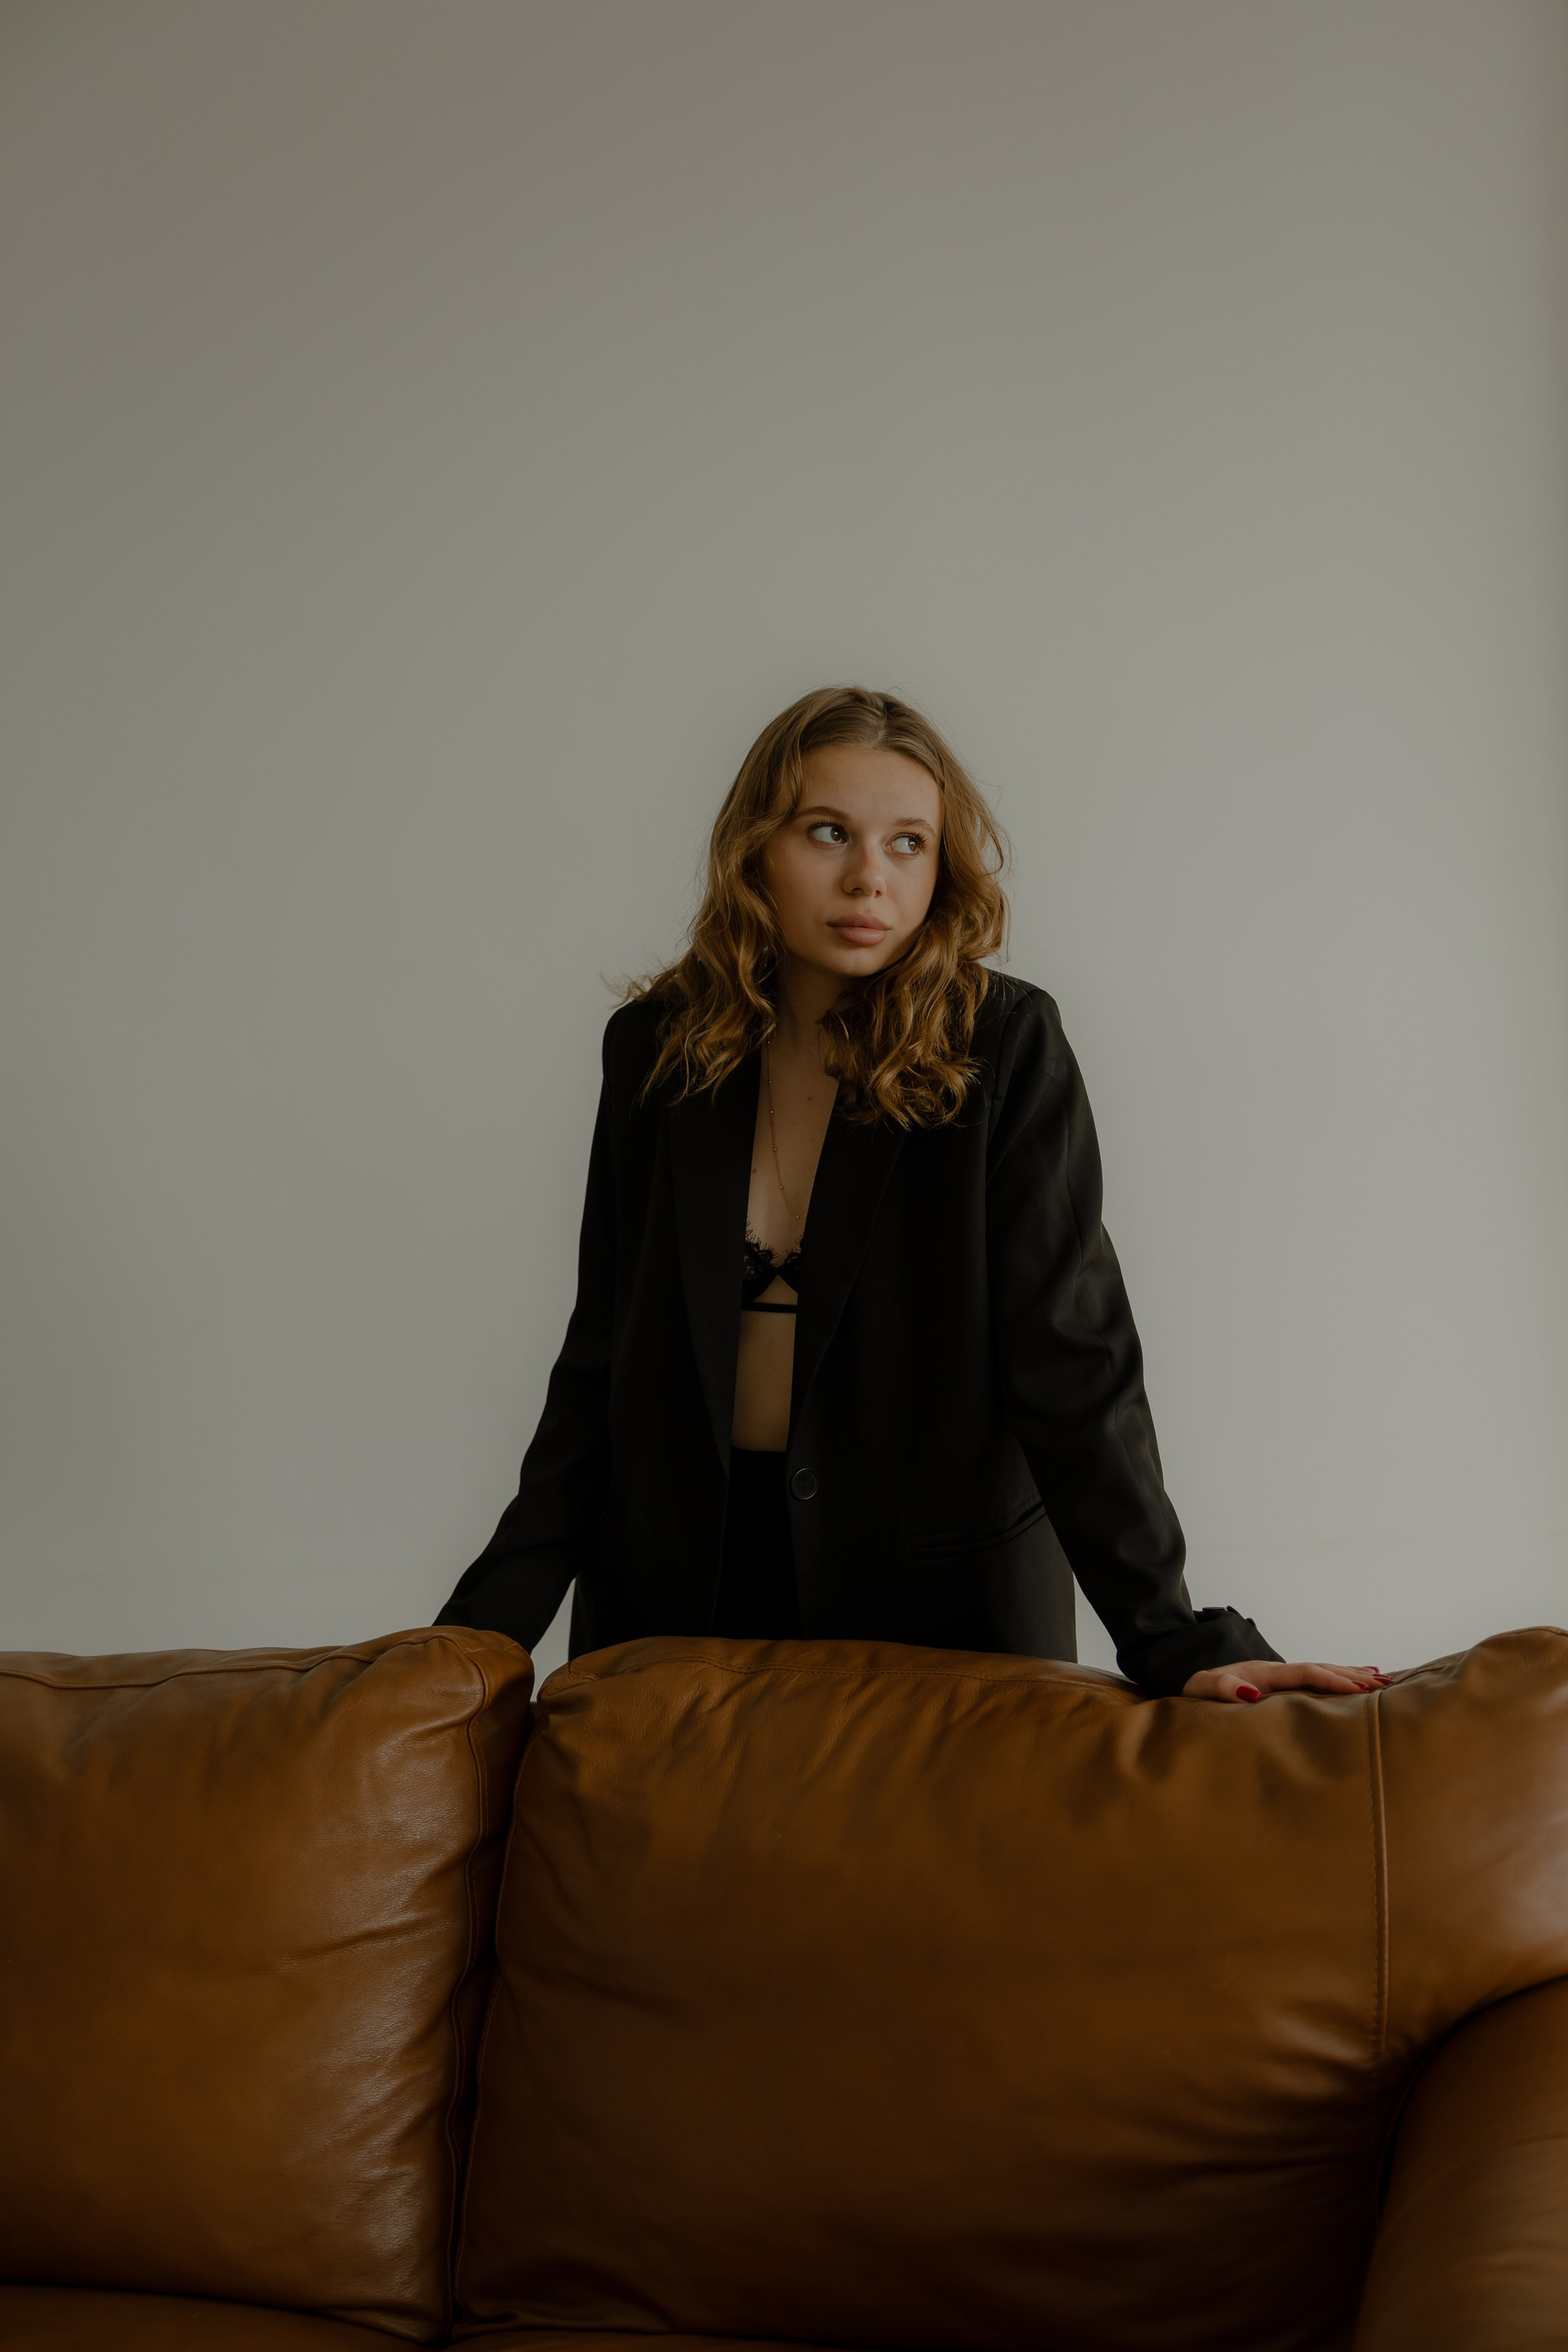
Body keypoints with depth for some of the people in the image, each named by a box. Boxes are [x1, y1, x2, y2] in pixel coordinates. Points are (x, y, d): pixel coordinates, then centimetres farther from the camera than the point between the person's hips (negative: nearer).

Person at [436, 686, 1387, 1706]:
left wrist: (1176, 1640, -22)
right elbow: (602, 1356, 3)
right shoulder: (655, 1046, -1)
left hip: (938, 1596, -2)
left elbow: (1070, 1360, -14)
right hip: (682, 1582, 3)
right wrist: (488, 1619, -2)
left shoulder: (1004, 1048, -11)